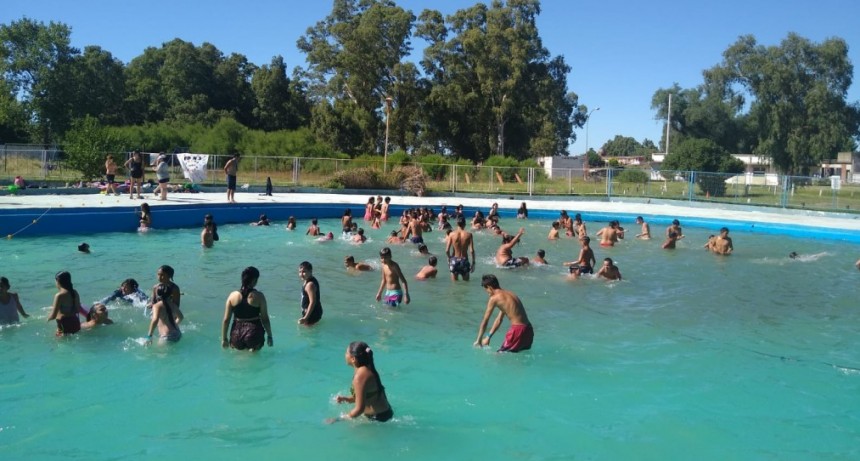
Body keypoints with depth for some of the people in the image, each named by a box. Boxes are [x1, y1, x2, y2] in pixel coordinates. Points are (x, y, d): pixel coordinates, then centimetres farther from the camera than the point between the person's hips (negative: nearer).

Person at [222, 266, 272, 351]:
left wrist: (224, 338, 10)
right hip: (254, 334, -3)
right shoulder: (259, 296, -9)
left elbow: (226, 320, 1)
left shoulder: (233, 296, -1)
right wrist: (269, 336, 6)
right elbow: (265, 319, -6)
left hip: (237, 334, 3)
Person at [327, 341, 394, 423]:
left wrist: (340, 419, -13)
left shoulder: (360, 375, -24)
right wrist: (345, 399, 0)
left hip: (378, 418, -9)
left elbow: (360, 409, -23)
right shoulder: (367, 369, 4)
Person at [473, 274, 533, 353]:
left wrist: (479, 340, 10)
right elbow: (499, 320, 24)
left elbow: (485, 321, 0)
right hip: (528, 329, 8)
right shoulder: (509, 294, 19)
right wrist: (489, 336, 27)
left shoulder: (494, 298, -6)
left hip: (518, 330, -8)